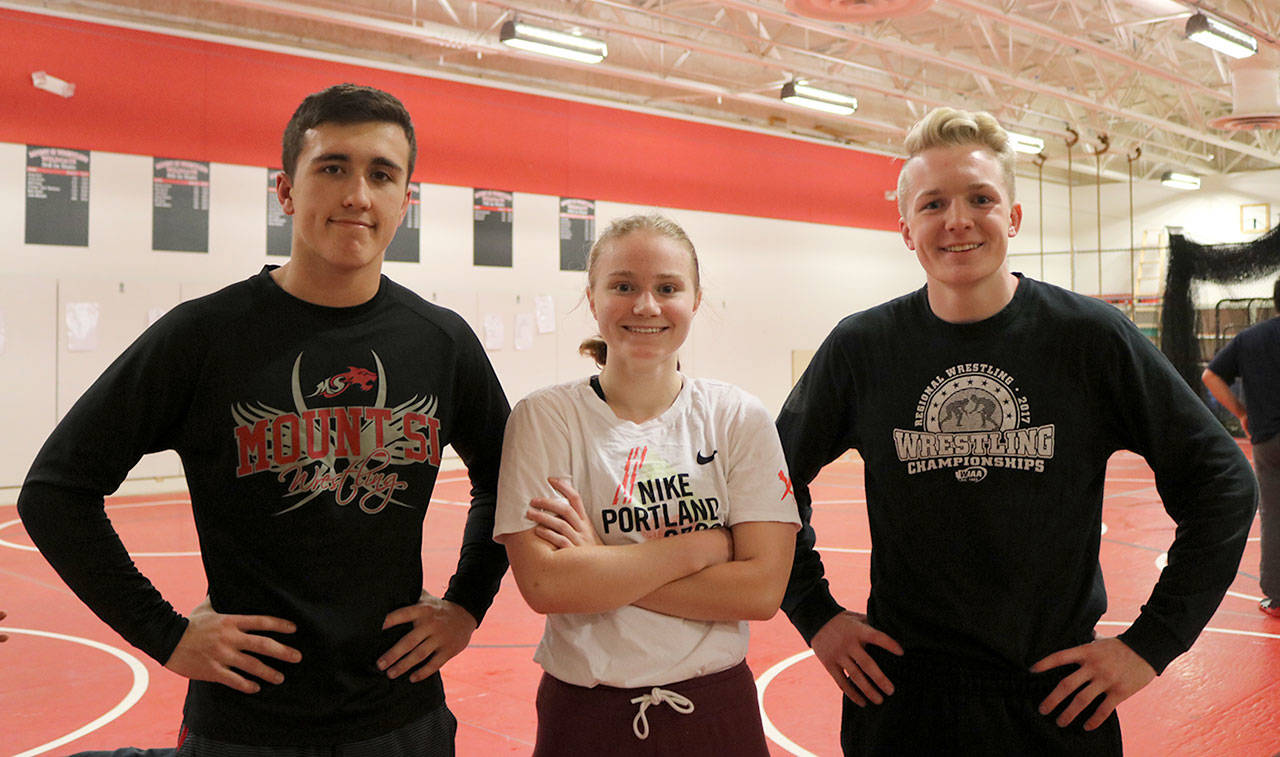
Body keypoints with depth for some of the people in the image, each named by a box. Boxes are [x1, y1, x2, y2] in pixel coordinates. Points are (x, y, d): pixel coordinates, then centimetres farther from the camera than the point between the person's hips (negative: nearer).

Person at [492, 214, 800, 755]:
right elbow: (544, 585, -19)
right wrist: (704, 546, -16)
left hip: (717, 710, 2)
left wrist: (601, 566, -18)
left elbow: (763, 589, -13)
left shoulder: (740, 419, -5)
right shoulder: (543, 418, -9)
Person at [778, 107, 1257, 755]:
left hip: (1059, 695, 0)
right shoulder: (862, 348, -6)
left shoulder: (1092, 337, -9)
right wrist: (815, 614, 2)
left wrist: (1151, 642, -5)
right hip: (898, 692, 1)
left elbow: (1222, 482, -2)